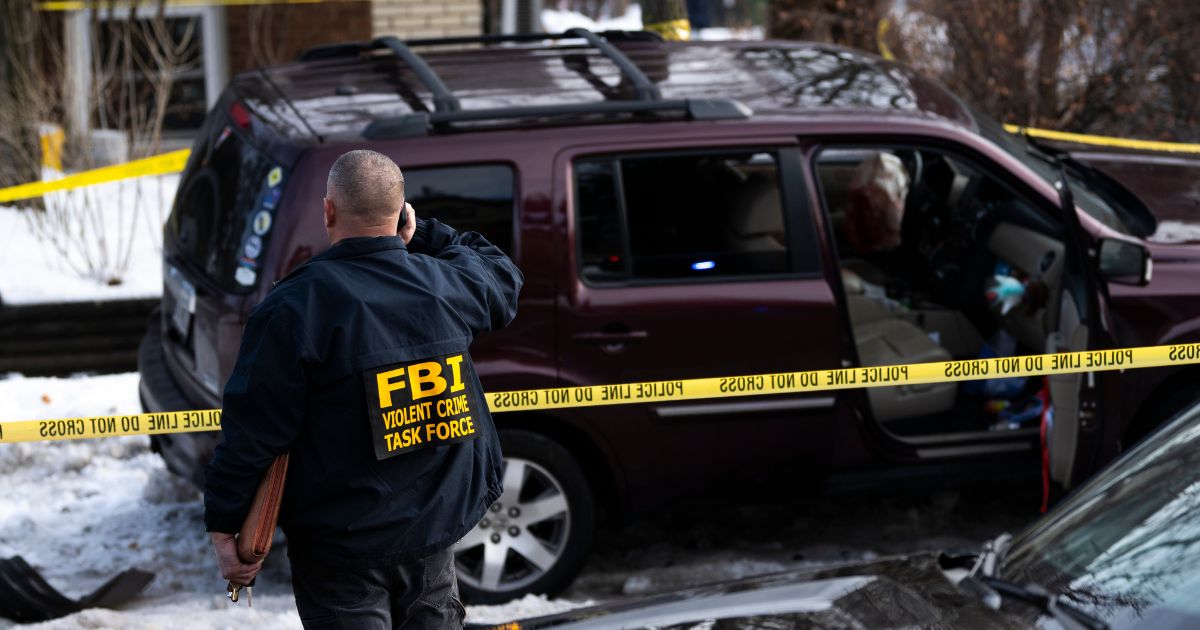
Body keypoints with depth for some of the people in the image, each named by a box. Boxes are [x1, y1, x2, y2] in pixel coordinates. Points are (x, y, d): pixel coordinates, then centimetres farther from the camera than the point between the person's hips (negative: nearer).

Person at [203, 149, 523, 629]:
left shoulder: (295, 305, -17)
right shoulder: (445, 284, -3)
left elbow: (253, 428, -16)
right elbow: (502, 276, 23)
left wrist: (224, 526, -7)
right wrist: (419, 235, 18)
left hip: (342, 551, -4)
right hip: (435, 532, 5)